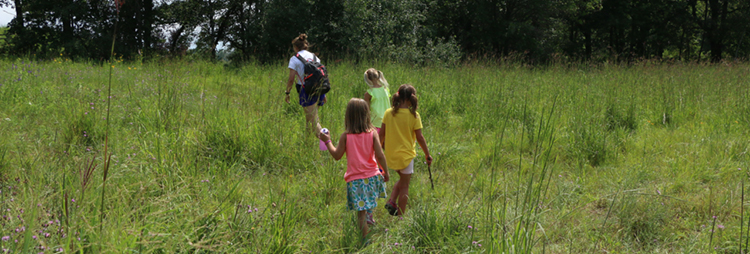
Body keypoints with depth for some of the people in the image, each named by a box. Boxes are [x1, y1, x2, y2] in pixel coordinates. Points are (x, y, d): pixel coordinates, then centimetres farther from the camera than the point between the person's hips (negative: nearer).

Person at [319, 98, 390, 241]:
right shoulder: (372, 133, -5)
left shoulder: (345, 136, -8)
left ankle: (367, 240, 2)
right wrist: (386, 172, 8)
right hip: (372, 176, 2)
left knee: (361, 211, 1)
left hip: (355, 179, -2)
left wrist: (327, 141, 14)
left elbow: (337, 156, 0)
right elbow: (380, 155, -6)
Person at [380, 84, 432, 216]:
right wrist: (427, 154, 2)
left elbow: (382, 134, 2)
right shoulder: (413, 115, -12)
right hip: (405, 154, -4)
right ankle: (400, 215, 12)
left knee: (403, 178, 27)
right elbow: (419, 137, -9)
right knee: (404, 186, 8)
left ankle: (391, 201, 10)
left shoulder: (388, 113, -2)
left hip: (391, 154, 4)